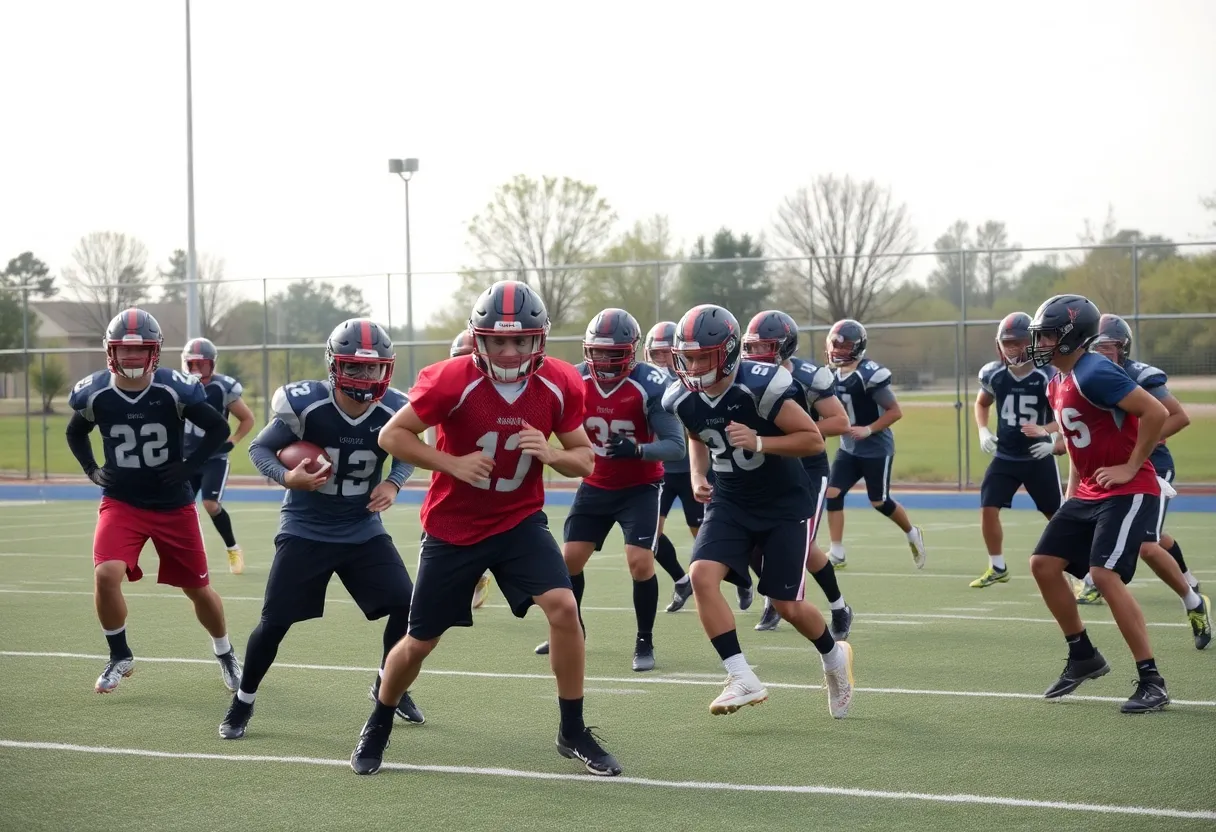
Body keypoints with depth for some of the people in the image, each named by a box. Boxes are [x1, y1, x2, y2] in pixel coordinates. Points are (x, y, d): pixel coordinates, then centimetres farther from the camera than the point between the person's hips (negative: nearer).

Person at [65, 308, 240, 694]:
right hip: (122, 503, 1)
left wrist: (190, 466, -11)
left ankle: (225, 654, 37)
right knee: (106, 575, -22)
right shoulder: (94, 393, -8)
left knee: (198, 588, 10)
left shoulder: (175, 389, -16)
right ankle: (120, 657, 2)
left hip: (174, 506, -1)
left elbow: (218, 428, -4)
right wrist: (92, 470, 2)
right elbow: (75, 433, 14)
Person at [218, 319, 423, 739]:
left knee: (407, 605, -7)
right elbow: (259, 448, -9)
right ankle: (243, 703, 18)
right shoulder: (306, 405, -21)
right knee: (274, 622, -5)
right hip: (305, 530, -3)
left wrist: (393, 483, -11)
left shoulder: (393, 410, -12)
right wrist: (287, 477, -28)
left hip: (363, 529, 3)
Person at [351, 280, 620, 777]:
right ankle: (378, 728, 35)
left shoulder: (559, 385, -11)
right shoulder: (453, 381, -21)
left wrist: (551, 455, -24)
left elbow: (585, 460, -1)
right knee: (420, 642, 7)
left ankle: (573, 734, -4)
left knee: (563, 607, -20)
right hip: (452, 529, -2)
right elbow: (391, 436, -13)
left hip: (520, 521, 2)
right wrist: (452, 463, -25)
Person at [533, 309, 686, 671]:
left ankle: (645, 642, 2)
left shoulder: (649, 385, -23)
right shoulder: (576, 381, -10)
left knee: (640, 562, -16)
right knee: (570, 558, 6)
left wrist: (637, 450, -41)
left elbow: (675, 445, -24)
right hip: (596, 486, 4)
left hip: (640, 487, -4)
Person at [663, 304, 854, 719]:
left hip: (784, 505, -4)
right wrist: (698, 477, -3)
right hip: (730, 503, 5)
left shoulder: (760, 386, -25)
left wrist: (759, 442, -32)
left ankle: (835, 657, 33)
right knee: (703, 575, -20)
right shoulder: (682, 400, -8)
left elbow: (813, 439, -19)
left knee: (788, 605, -1)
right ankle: (743, 680, -13)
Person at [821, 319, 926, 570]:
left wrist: (867, 430, -24)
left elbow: (895, 412, -18)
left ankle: (912, 534, 32)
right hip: (848, 449, 7)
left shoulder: (869, 375, -22)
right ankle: (837, 554, 0)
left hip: (876, 449, -7)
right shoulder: (833, 375, 3)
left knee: (879, 502, 4)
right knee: (833, 494, -6)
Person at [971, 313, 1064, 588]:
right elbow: (982, 403, 17)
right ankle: (997, 568, 14)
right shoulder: (993, 374, -5)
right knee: (988, 510, -4)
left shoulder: (1048, 377, -17)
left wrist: (1056, 444, -21)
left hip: (1039, 457, -3)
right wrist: (983, 431, 1)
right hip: (1005, 457, 3)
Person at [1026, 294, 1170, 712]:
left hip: (1128, 492, -10)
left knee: (1104, 574, -20)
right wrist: (1071, 495, 18)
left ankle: (1152, 681, -12)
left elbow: (1156, 412, -25)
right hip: (1089, 494, 10)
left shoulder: (1093, 374, -21)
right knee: (1044, 564, 7)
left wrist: (1131, 467, -19)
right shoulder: (1058, 384, 10)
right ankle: (1083, 655, 22)